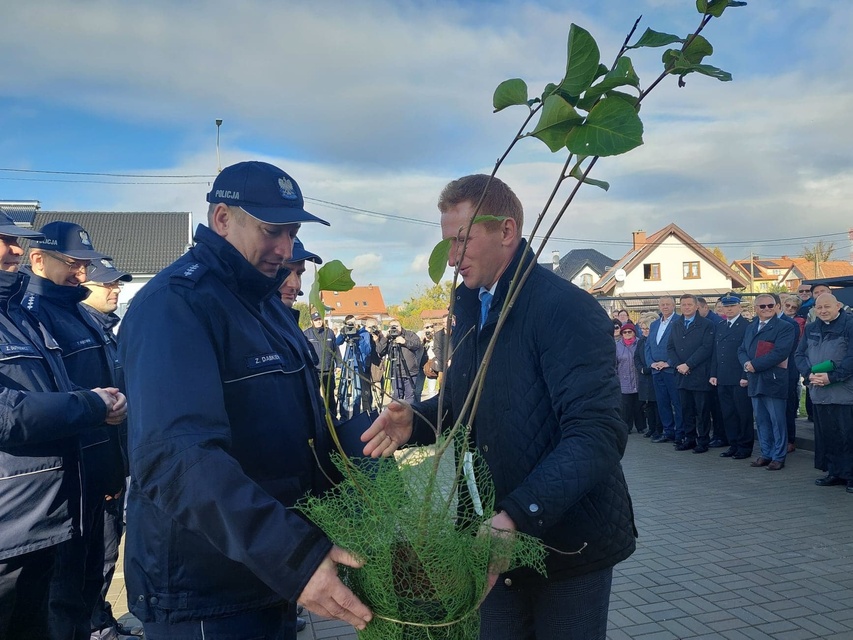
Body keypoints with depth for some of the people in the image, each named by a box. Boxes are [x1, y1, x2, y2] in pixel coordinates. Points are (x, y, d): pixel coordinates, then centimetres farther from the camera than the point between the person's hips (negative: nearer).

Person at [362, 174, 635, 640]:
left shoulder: (568, 309, -20)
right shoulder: (468, 308, 6)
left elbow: (596, 434, -27)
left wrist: (518, 515, -37)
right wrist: (415, 420, -5)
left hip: (568, 542, -6)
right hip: (497, 536, 7)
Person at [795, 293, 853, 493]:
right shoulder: (810, 329, 13)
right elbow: (800, 354, 11)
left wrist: (831, 377, -17)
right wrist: (810, 374, -7)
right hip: (819, 392, 6)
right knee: (826, 435, 11)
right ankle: (835, 472, 21)